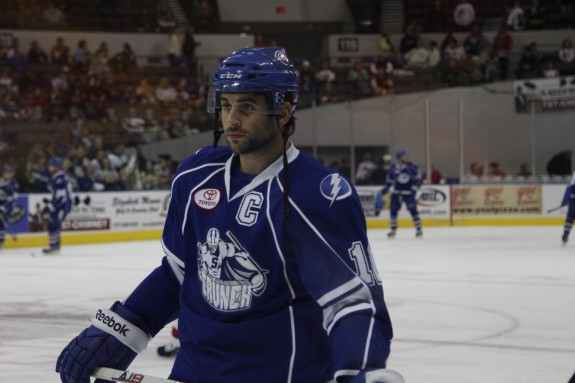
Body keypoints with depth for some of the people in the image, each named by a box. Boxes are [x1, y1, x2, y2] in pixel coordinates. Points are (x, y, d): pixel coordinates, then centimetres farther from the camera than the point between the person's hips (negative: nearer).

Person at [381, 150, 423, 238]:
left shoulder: (412, 166, -5)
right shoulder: (393, 168, 1)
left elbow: (419, 179, -3)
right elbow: (389, 180, 11)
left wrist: (414, 188, -13)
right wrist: (385, 188, -1)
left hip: (408, 192, -3)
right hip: (397, 192, 3)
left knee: (413, 210, -12)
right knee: (393, 209, -2)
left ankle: (419, 229, -1)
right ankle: (393, 230, 11)